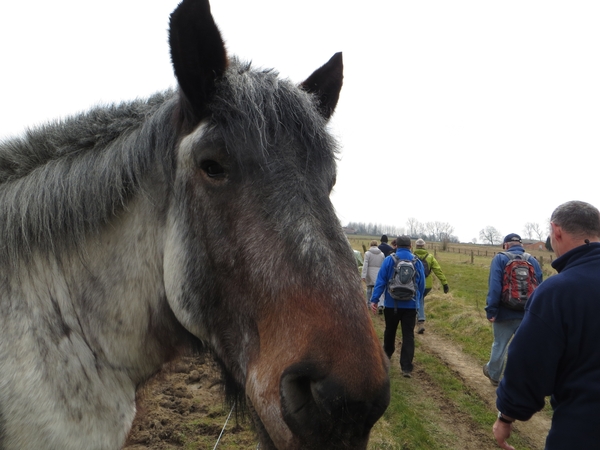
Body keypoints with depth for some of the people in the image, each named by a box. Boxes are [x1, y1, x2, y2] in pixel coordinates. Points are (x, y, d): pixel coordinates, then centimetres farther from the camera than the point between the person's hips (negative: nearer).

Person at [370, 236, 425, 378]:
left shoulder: (389, 260, -6)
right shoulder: (417, 262, 2)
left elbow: (380, 281, -10)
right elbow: (422, 285, 8)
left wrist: (374, 300, -9)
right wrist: (418, 301, 20)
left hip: (391, 304, 0)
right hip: (410, 305, 1)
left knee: (390, 331, 20)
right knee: (408, 335, 1)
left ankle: (387, 355, 40)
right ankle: (406, 367, -4)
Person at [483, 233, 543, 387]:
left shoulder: (500, 258, -8)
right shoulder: (533, 261, 5)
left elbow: (494, 286, -17)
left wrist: (491, 310, -14)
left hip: (505, 313, -3)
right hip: (527, 314, 3)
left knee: (499, 345, 14)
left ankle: (494, 374, 33)